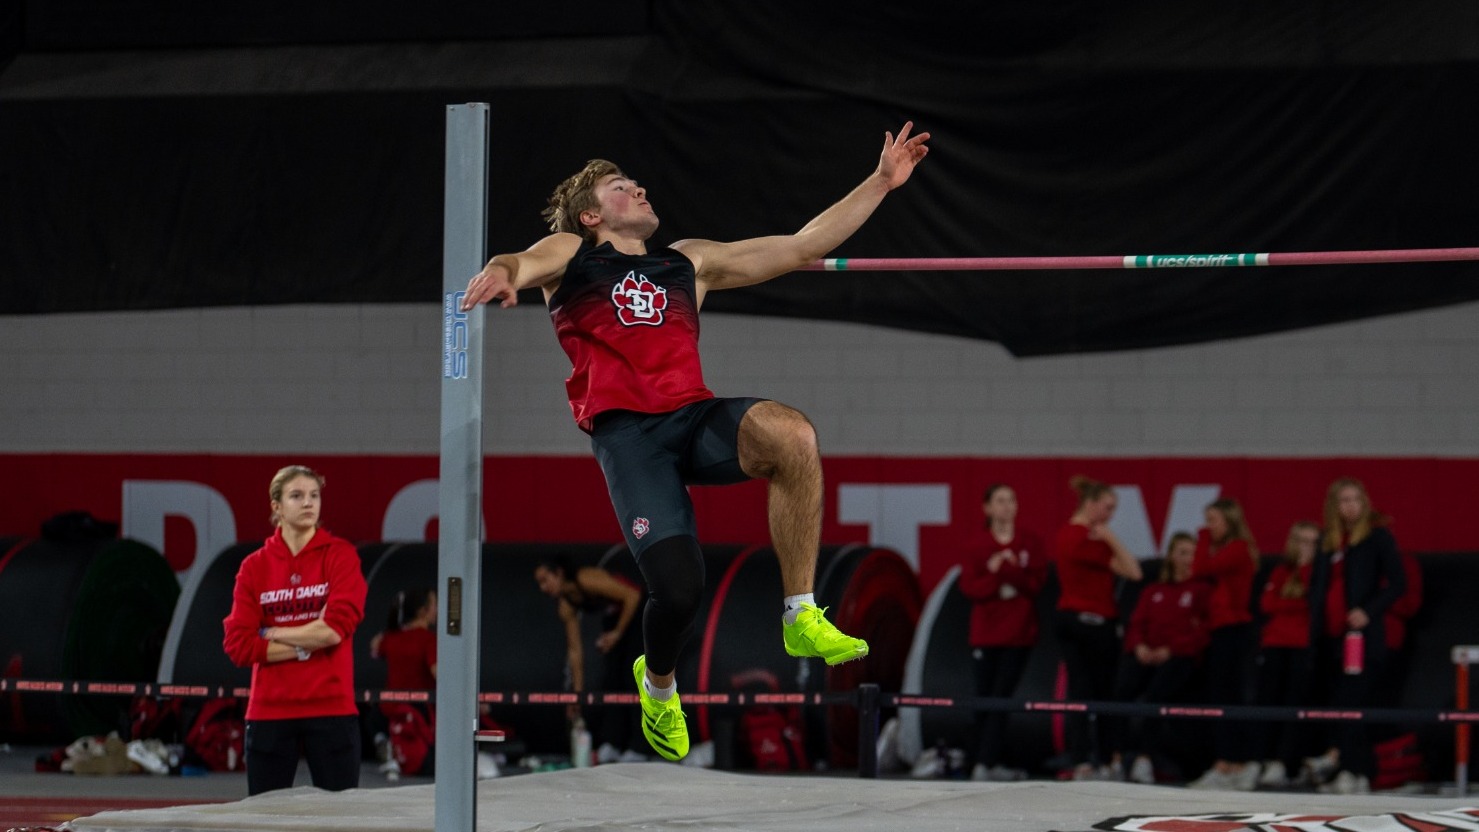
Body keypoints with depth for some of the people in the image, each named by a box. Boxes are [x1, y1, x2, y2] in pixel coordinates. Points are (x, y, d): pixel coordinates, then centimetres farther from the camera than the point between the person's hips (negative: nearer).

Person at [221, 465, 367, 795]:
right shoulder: (254, 567, 6)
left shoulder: (339, 555, 1)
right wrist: (304, 647, -9)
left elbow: (337, 628, -12)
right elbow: (238, 645, -3)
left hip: (331, 709, -2)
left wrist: (273, 635, -6)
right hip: (269, 712, 2)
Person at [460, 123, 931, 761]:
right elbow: (523, 264, -6)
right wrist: (500, 273, -32)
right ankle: (657, 684, 19)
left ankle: (800, 617, -21)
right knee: (677, 587, -18)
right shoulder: (571, 254, 17)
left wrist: (881, 182, 21)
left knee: (790, 433, -31)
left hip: (697, 419, 3)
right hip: (625, 430, -3)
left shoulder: (689, 263, 27)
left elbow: (801, 247, 26)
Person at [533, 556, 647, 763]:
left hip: (638, 614, -8)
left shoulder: (588, 580, -30)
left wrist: (617, 633, -21)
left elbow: (632, 595, -28)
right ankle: (611, 744, -2)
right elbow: (575, 650, -3)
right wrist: (577, 693, -3)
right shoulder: (566, 606, -7)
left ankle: (637, 749, -11)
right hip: (614, 619, 8)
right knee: (610, 678, -1)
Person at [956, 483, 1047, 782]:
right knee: (986, 699, 1)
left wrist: (1011, 570, -19)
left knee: (1000, 698, -9)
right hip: (986, 632, 1)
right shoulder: (978, 546, 5)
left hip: (1018, 634, -1)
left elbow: (1037, 581, -4)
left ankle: (985, 763, -13)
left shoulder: (1030, 543, 5)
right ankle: (990, 762, 11)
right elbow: (968, 586, -3)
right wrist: (994, 575, -18)